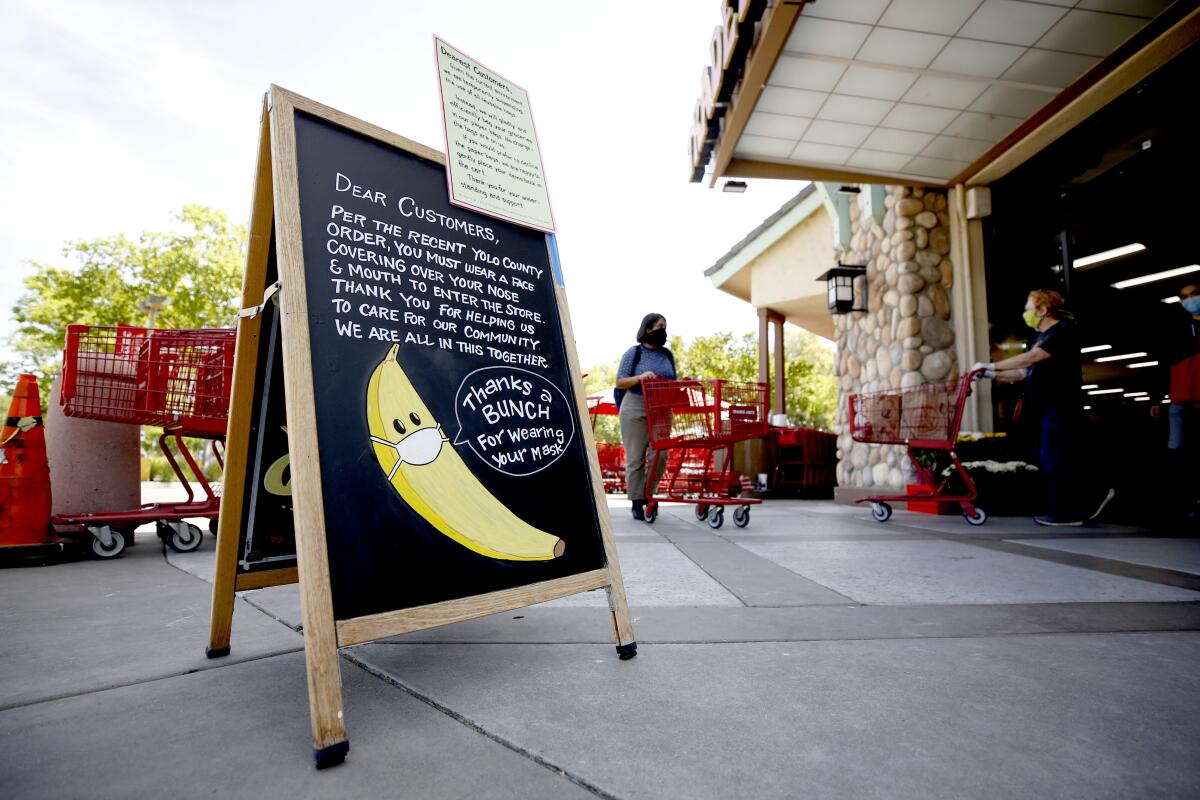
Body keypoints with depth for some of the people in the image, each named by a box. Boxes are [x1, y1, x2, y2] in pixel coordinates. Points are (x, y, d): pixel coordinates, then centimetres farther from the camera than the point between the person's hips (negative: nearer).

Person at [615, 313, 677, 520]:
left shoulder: (668, 355, 14)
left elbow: (673, 383, 20)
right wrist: (640, 377, -19)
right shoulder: (634, 353, 2)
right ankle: (637, 502, 9)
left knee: (659, 456, -3)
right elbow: (620, 382, -3)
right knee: (635, 458, 0)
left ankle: (648, 493, 18)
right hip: (635, 410, -4)